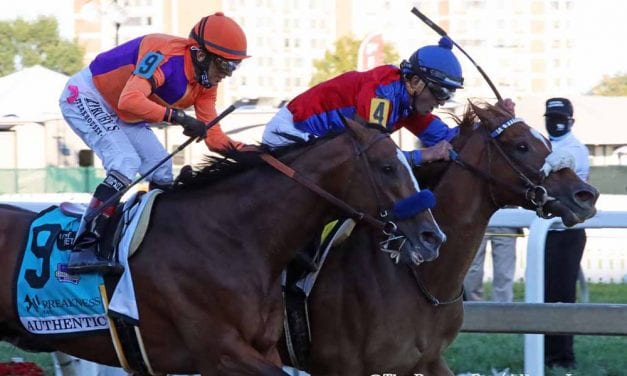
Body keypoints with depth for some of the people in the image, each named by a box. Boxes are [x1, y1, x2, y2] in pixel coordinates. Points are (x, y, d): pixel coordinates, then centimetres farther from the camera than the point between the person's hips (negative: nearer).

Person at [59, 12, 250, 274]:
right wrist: (178, 117, -48)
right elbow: (130, 100, -44)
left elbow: (212, 135, -4)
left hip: (118, 114, 10)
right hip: (84, 98, -10)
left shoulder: (206, 80, -3)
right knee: (126, 164, -25)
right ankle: (82, 250, -28)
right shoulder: (166, 57, -31)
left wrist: (240, 149, -24)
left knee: (161, 169, 4)